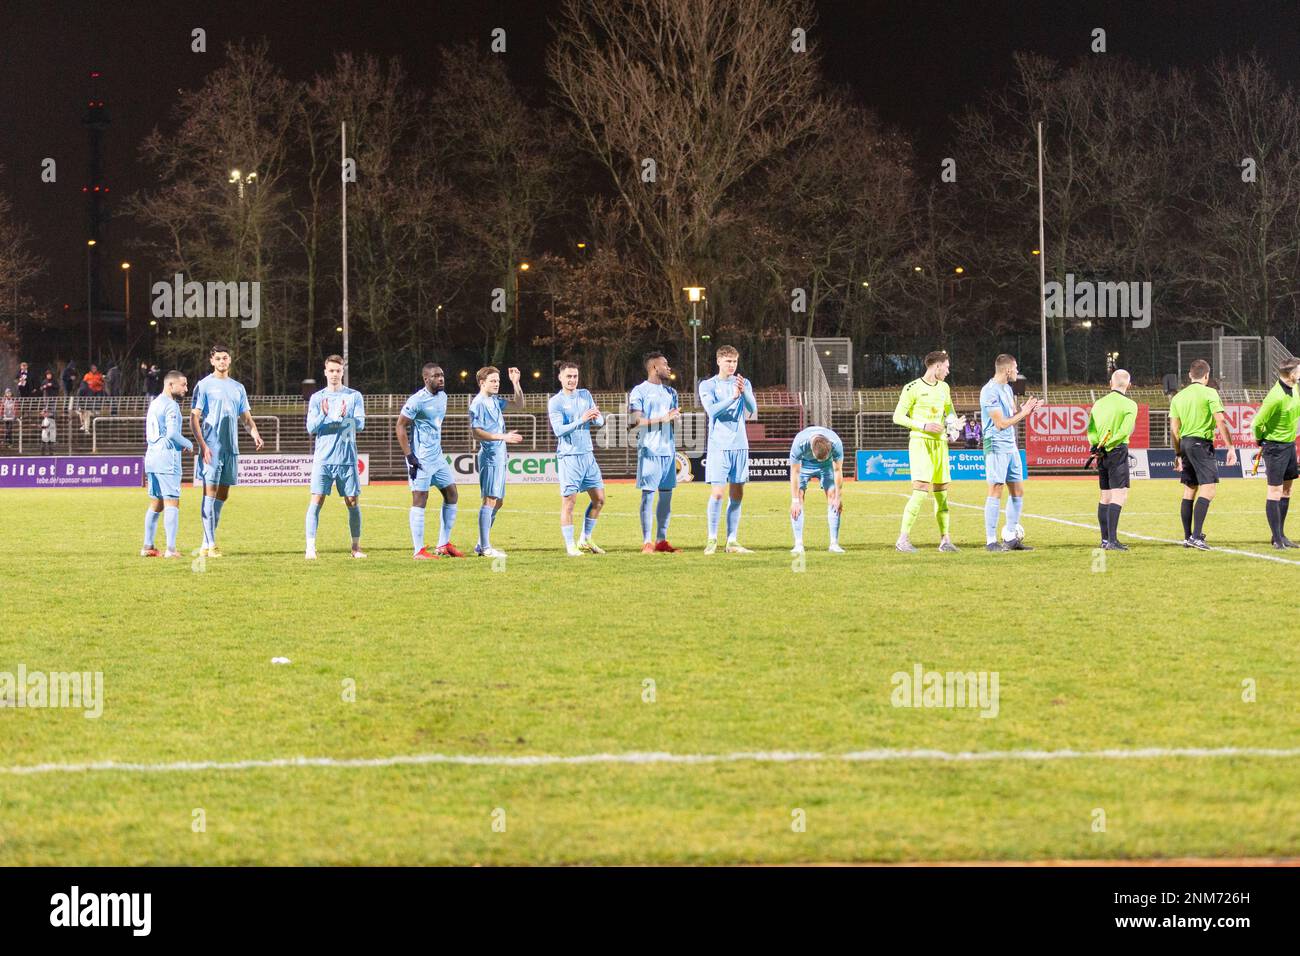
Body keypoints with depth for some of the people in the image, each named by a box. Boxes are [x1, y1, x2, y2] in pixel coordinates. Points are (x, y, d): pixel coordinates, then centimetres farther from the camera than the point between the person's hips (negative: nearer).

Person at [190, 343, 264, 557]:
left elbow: (246, 417, 19)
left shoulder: (237, 388, 16)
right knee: (210, 492, -11)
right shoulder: (204, 385, -1)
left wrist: (254, 434, -3)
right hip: (212, 447, -6)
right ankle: (210, 544, -13)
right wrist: (202, 445, -16)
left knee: (222, 495, 7)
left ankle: (206, 545, 12)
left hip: (231, 449, 6)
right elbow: (194, 418, -5)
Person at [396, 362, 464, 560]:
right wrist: (409, 456, -18)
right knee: (420, 499, -7)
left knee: (451, 495, 9)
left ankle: (444, 545, 16)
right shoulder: (417, 401, -16)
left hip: (437, 456, 9)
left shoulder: (442, 396, 9)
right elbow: (400, 427, -14)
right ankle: (419, 551, -5)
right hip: (421, 459, -9)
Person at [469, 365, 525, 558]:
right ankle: (485, 548, -12)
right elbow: (476, 432, -19)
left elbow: (518, 405, 25)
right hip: (490, 454, -10)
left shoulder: (495, 401, 14)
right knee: (490, 500, -11)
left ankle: (481, 545, 18)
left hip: (499, 455, 10)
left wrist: (516, 383, 12)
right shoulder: (478, 403, -12)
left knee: (497, 502, 12)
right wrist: (502, 437, -25)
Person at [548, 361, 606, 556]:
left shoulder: (585, 395, 11)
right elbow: (559, 430, -16)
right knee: (568, 502, -6)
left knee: (599, 499, 8)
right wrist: (581, 420, -27)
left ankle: (585, 540, 21)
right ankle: (570, 546, -2)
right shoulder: (555, 402, -6)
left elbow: (600, 422, 8)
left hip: (587, 454, 6)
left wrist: (595, 418, -15)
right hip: (568, 457, -6)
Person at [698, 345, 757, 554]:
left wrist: (744, 393, -20)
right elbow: (712, 410, -12)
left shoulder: (744, 384, 11)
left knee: (736, 495, 4)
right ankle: (712, 540, -3)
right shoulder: (708, 385, 2)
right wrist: (733, 397, -25)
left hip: (740, 446, 4)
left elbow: (753, 410, -2)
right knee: (717, 493, -10)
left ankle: (732, 541, 8)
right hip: (719, 445, -4)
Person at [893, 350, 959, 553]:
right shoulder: (913, 388, -7)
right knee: (921, 490, -17)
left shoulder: (943, 388, 14)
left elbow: (949, 412, 30)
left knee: (941, 491, 8)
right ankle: (903, 539, -16)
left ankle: (945, 540, 14)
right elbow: (898, 417, -8)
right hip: (919, 442, -7)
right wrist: (924, 426, -17)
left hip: (940, 443, 7)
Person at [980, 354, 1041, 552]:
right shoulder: (991, 391, -15)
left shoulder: (1007, 388, 15)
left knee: (1017, 491, 11)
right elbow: (1001, 423, -17)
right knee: (996, 491, -9)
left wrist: (1026, 409, 0)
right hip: (996, 447, -10)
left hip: (1011, 446, 10)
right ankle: (991, 541, -7)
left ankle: (1010, 537, 18)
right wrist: (1023, 413, -10)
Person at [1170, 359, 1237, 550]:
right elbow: (1221, 422, -13)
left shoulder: (1178, 397, 11)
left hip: (1185, 443, 7)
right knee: (1208, 490, -10)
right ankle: (1196, 536, -21)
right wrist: (1230, 447, -11)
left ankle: (1187, 537, 17)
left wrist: (1178, 454, 20)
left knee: (1189, 491, 13)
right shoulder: (1209, 393, -6)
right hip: (1202, 444, -7)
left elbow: (1174, 429, 12)